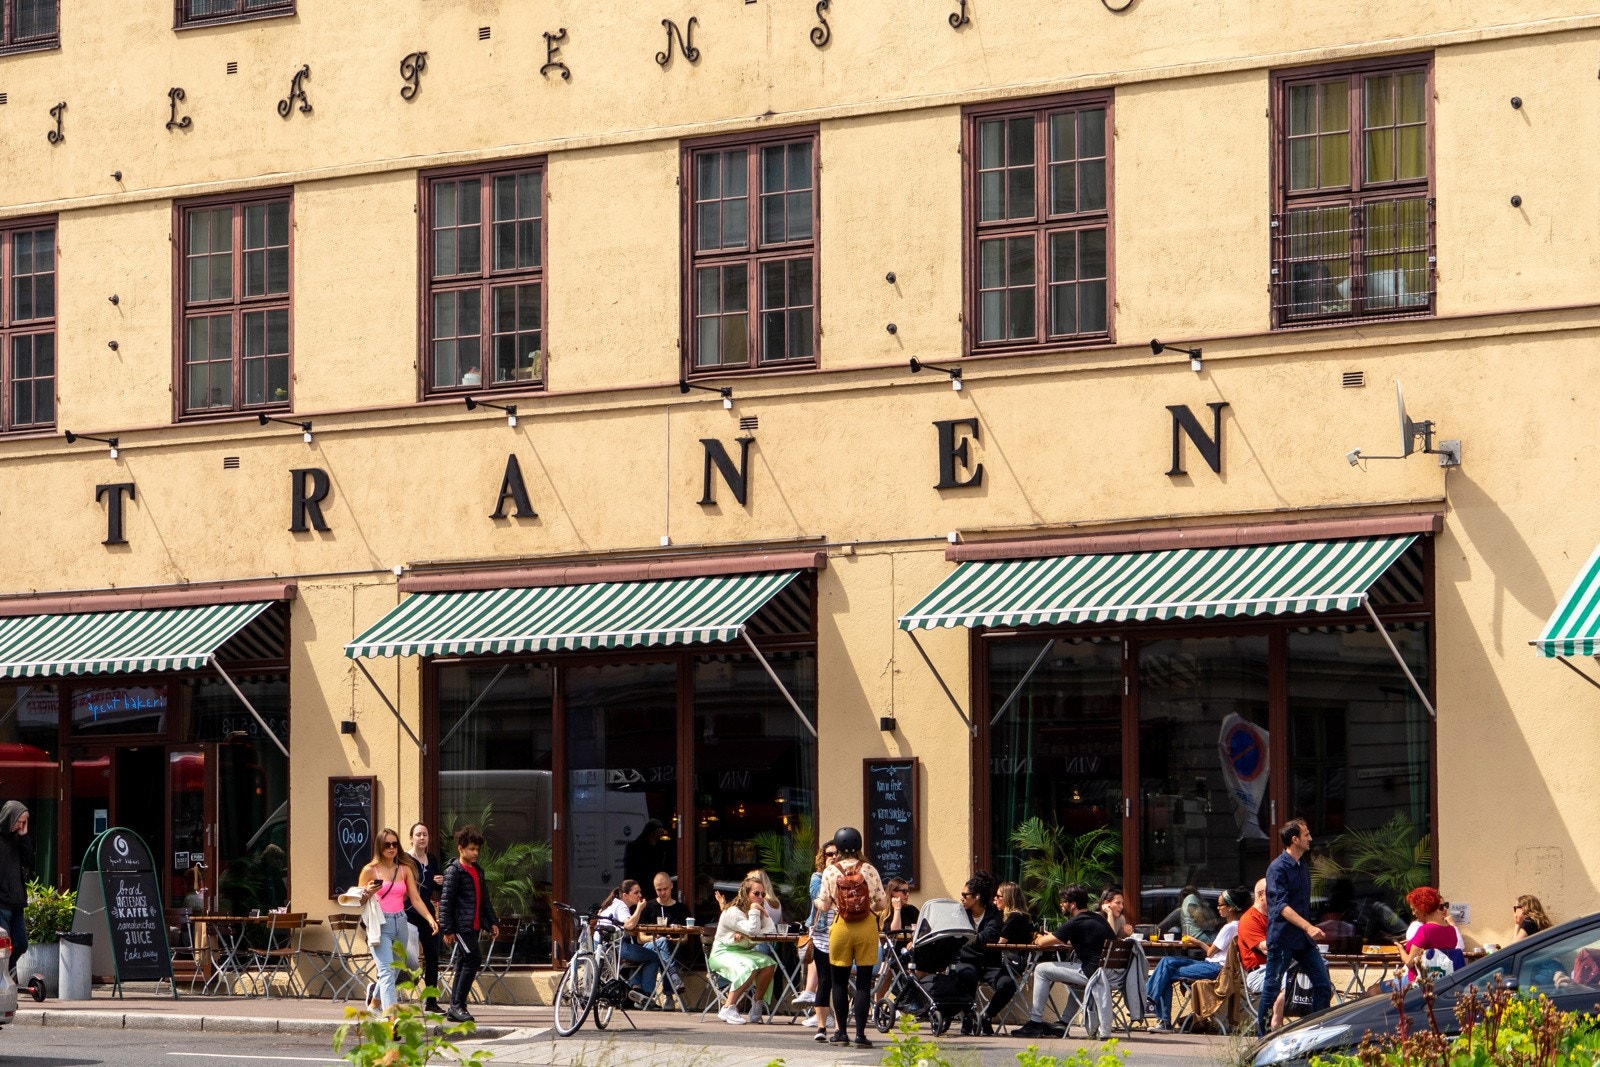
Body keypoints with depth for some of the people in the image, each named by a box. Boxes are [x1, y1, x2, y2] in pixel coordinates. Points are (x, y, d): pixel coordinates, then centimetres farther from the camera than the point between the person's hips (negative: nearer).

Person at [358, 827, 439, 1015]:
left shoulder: (405, 869, 10)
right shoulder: (370, 870, -1)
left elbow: (415, 898, 6)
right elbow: (359, 902, 1)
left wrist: (431, 918, -8)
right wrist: (368, 893, -21)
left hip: (400, 923, 5)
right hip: (380, 925, -5)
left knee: (396, 969, 14)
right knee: (387, 970, -17)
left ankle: (376, 994, 43)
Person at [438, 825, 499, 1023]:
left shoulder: (478, 871, 17)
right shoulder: (454, 871, -9)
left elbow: (485, 900, 25)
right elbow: (445, 901, -12)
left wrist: (492, 922, 20)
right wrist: (447, 930, -15)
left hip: (473, 925, 9)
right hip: (461, 925, -9)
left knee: (465, 964, 9)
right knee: (474, 958, -16)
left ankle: (454, 1009, 13)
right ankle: (457, 1005, -12)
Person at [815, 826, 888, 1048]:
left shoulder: (830, 872, -5)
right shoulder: (869, 870, -4)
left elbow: (823, 906, -1)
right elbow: (882, 904, -1)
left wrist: (817, 900, 22)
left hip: (841, 929, 0)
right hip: (866, 929, 0)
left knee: (840, 982, 11)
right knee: (864, 982, 2)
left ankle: (841, 1031, 14)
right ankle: (860, 1034, -1)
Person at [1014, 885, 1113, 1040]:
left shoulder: (1076, 923, -9)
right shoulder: (1099, 918, 17)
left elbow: (1044, 942, -4)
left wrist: (1038, 939, 20)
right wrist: (1057, 940, 31)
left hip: (1094, 972, -8)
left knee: (1041, 970, 2)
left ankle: (1035, 1022, 6)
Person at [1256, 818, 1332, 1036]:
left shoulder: (1303, 865, 14)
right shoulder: (1278, 868, -12)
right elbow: (1282, 906, -22)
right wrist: (1308, 927, -32)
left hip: (1304, 939, 8)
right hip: (1282, 939, -8)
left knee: (1323, 986, 1)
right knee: (1272, 988, -1)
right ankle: (1262, 1036, 8)